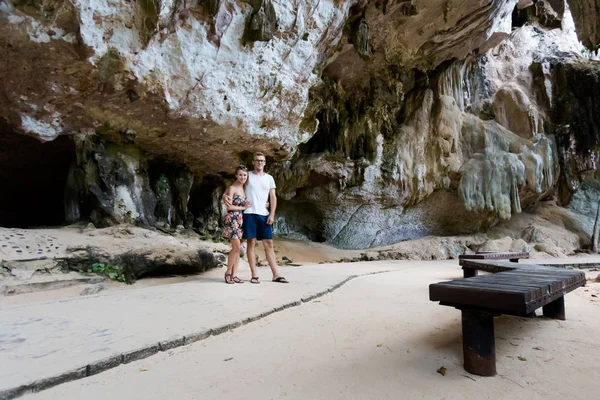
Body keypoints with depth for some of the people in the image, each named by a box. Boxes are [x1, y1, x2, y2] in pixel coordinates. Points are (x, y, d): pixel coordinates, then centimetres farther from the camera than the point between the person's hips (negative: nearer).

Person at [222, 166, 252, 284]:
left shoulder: (244, 189, 14)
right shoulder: (232, 188, -6)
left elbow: (246, 204, 19)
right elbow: (229, 206, -12)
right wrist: (243, 207, -7)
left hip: (241, 220, 7)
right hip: (232, 219, -7)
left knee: (238, 248, 5)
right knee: (236, 247, -12)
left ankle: (233, 275, 9)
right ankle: (228, 273, 2)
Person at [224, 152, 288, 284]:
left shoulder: (269, 178, 12)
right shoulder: (247, 175, 5)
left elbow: (273, 197, 9)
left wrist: (272, 214, -1)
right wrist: (225, 195, -21)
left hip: (264, 215, 3)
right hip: (249, 213, -2)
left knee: (269, 244, 3)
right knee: (251, 243, 0)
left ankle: (276, 275, 6)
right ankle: (254, 275, 6)